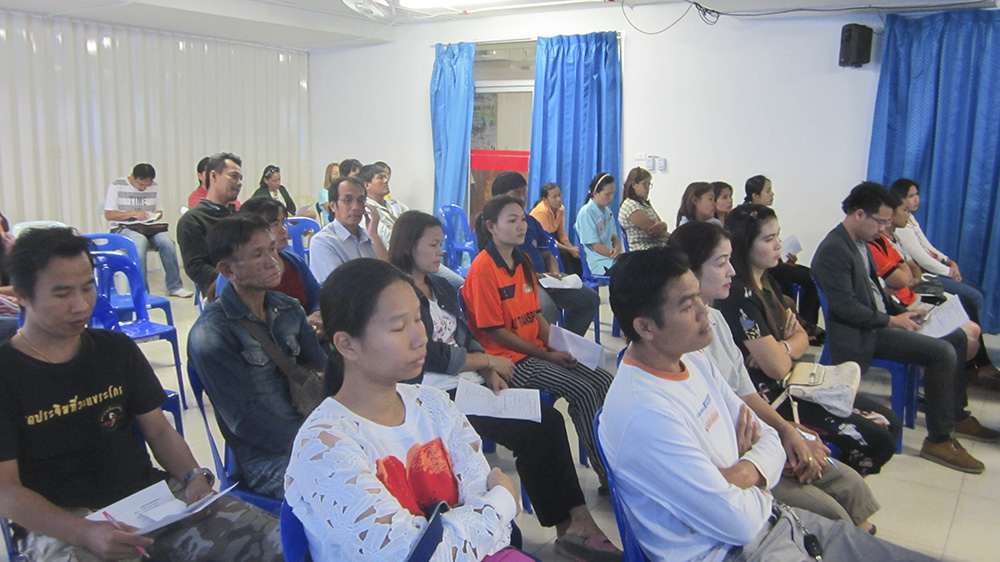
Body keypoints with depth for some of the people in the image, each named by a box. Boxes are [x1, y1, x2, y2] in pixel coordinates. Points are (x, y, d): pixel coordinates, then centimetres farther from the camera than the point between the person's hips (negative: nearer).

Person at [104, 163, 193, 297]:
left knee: (166, 241, -28)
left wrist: (153, 216, -8)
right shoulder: (116, 186, -2)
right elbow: (109, 215, -6)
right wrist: (134, 213, -17)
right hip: (122, 228, -4)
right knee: (140, 241, -38)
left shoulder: (154, 187, 11)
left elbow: (159, 211, 16)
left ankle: (175, 286, -18)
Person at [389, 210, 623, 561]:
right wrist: (489, 361, -5)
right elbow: (431, 356, -15)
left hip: (471, 384, 8)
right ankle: (573, 524, -3)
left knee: (549, 419, -10)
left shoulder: (442, 288, 18)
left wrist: (490, 374, -1)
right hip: (441, 394, -8)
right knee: (531, 433, -18)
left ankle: (574, 522, -9)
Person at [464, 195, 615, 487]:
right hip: (508, 358, -8)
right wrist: (547, 356, -14)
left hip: (537, 350, 8)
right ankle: (606, 472, -3)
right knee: (583, 391, -18)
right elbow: (494, 331, -16)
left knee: (603, 380, -5)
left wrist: (558, 346, -3)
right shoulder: (483, 267, -14)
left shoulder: (523, 261, 11)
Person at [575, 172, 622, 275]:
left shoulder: (608, 211, 16)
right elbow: (595, 246, -11)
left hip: (612, 258, 8)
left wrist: (617, 248, -6)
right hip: (599, 265, -8)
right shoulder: (586, 212, -8)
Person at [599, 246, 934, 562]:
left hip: (771, 519, 8)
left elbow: (768, 439, 6)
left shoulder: (694, 362, 2)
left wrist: (744, 474, -14)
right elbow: (739, 523, -22)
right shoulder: (644, 414, -27)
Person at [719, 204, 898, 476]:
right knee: (876, 440, -10)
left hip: (791, 383, 10)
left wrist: (781, 347, -11)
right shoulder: (739, 295, -23)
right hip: (769, 397, -10)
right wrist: (787, 349, 0)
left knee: (890, 423, 9)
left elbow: (802, 338, 11)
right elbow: (778, 367, -23)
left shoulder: (767, 283, 8)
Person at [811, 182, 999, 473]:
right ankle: (939, 439, -9)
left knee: (957, 336, 15)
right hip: (859, 335, -11)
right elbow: (845, 307, -25)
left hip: (877, 320, 11)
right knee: (943, 352, -20)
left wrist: (902, 311, 7)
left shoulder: (860, 242, 12)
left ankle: (957, 415, 28)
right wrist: (891, 320, -17)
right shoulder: (834, 250, -20)